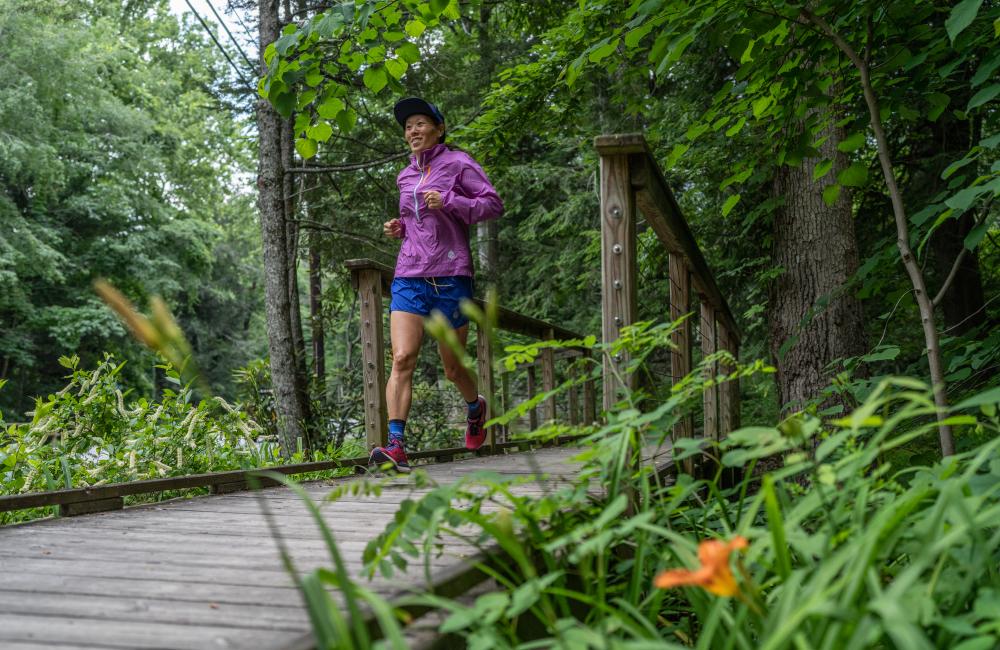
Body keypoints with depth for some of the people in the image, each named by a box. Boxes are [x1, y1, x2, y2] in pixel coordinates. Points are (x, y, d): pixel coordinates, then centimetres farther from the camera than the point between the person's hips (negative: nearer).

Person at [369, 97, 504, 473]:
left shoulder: (458, 163, 1)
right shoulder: (405, 178, 17)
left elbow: (494, 204, -5)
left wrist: (448, 201, -17)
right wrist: (398, 228, 9)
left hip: (450, 276, -4)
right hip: (409, 277, 4)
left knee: (452, 369, 8)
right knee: (402, 359, -17)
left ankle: (476, 407, 42)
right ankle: (396, 445, -22)